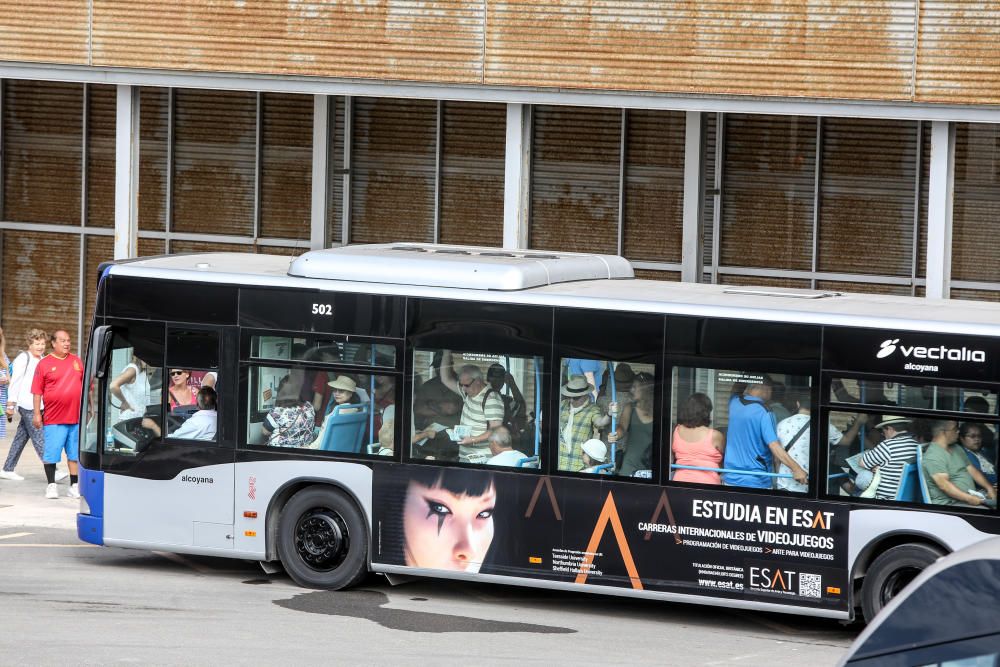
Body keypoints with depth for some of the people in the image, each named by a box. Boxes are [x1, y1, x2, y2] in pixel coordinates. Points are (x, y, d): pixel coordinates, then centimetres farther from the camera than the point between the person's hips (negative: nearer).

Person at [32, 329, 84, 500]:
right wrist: (36, 414, -6)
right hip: (54, 419, -4)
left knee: (75, 453, 8)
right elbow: (37, 391, -2)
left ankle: (74, 486, 16)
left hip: (76, 417, 4)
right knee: (51, 453, -2)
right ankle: (51, 485, 9)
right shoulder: (44, 363, -1)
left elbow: (86, 386, 17)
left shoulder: (76, 361, 11)